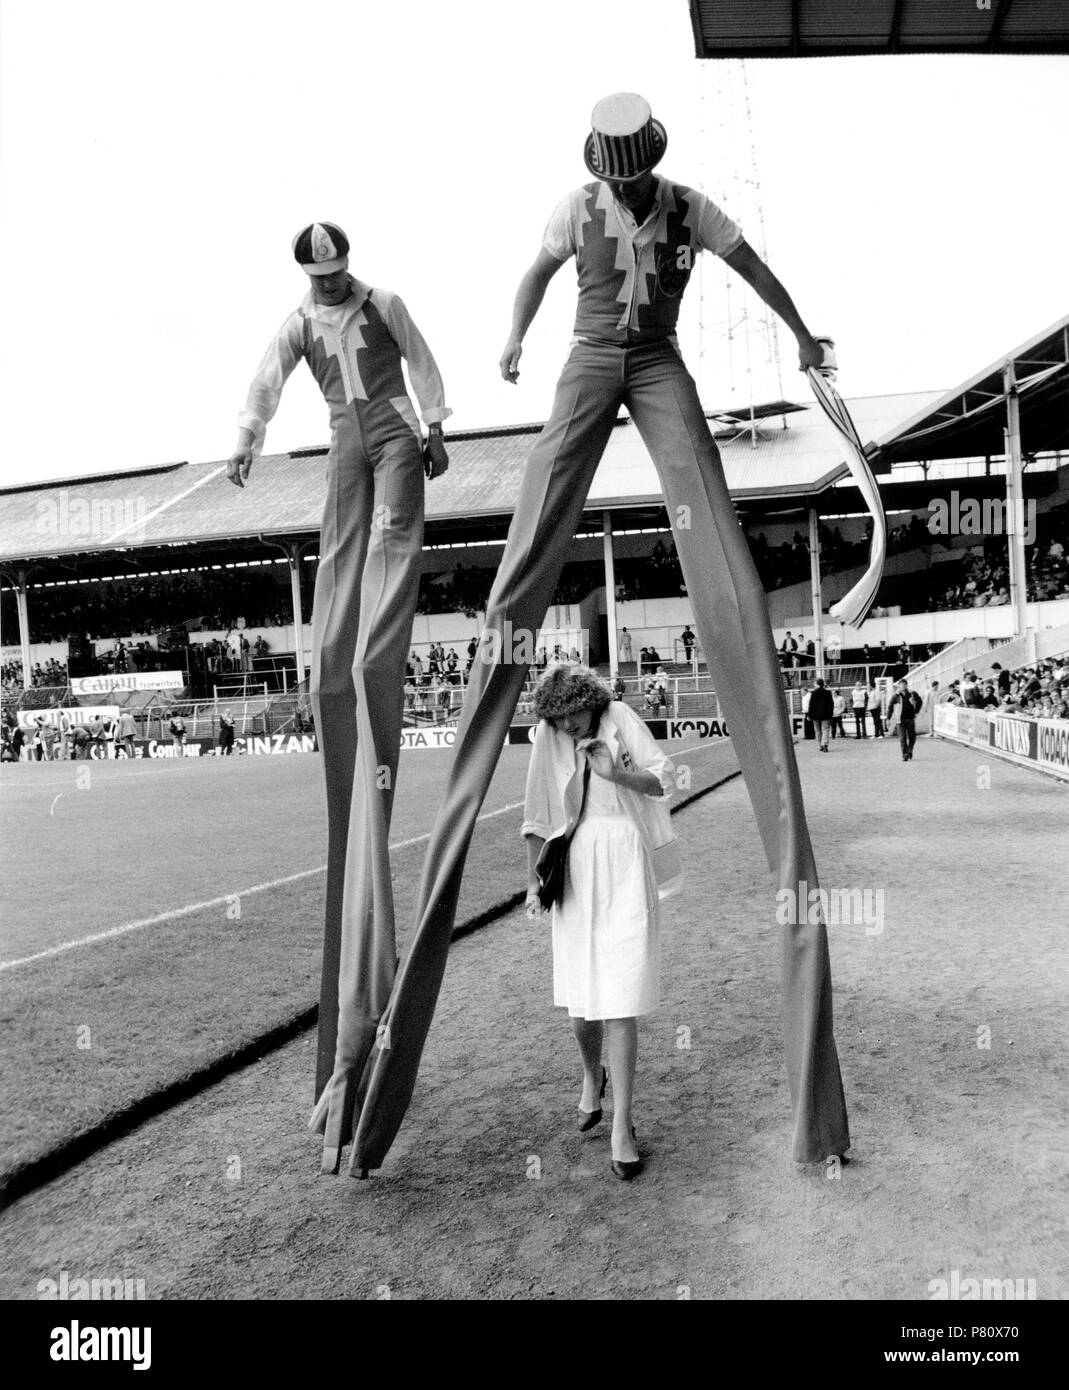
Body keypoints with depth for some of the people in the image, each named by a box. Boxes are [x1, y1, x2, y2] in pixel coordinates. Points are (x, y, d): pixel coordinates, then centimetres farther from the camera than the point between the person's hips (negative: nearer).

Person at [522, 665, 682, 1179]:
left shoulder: (620, 721, -3)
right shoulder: (547, 739, 4)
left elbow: (665, 782, -1)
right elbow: (537, 819, 10)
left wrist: (616, 772, -18)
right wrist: (532, 883, 8)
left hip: (624, 865, -3)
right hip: (574, 871, 3)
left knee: (620, 1000, -6)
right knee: (580, 996, 9)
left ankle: (622, 1124, 2)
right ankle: (593, 1076, 40)